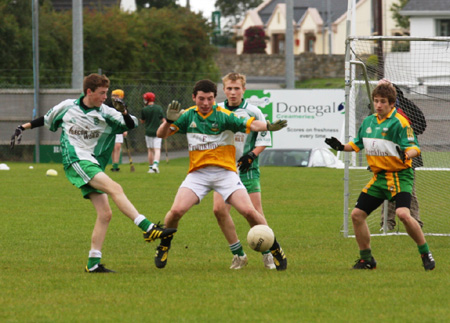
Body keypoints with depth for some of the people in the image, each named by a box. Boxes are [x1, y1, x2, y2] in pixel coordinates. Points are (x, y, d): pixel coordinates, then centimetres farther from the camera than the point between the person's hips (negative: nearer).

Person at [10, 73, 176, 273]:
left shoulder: (106, 113, 5)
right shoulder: (67, 107, 4)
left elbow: (131, 125, -3)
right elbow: (47, 120, 22)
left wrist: (125, 113, -23)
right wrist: (23, 127, 24)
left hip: (94, 165, 5)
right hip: (76, 160, -5)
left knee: (105, 213, -4)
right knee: (114, 188, -25)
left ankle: (93, 263, 2)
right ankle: (148, 228, -36)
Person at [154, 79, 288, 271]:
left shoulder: (223, 116, -6)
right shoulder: (188, 116, 3)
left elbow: (249, 125, -18)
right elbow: (161, 134, 3)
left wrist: (268, 126, -38)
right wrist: (169, 121, -19)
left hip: (225, 172, -2)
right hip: (197, 174, 2)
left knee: (249, 211, -14)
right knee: (177, 210, -17)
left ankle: (275, 249, 5)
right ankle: (163, 247, 10)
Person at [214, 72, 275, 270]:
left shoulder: (252, 112, -3)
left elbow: (265, 138, 4)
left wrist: (252, 154, -11)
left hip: (247, 169, -2)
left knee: (255, 212, -6)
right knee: (219, 209, -12)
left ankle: (267, 255, 10)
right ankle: (238, 254, 0)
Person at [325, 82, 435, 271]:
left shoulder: (399, 122, -11)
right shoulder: (368, 122, 10)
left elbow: (414, 147, -17)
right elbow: (357, 144, 22)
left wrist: (407, 154, -38)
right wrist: (341, 147, 4)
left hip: (400, 176, -7)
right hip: (378, 177, 7)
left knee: (403, 214, -26)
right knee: (357, 214, 3)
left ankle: (425, 254, -11)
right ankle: (366, 259, 17)